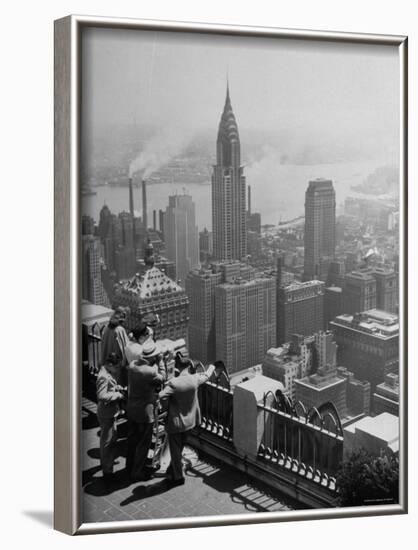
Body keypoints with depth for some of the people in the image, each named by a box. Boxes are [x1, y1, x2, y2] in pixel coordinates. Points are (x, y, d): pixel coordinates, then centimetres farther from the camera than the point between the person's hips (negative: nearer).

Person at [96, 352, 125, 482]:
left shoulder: (109, 373, 5)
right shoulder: (104, 377, -25)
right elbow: (102, 396, -31)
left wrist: (118, 388, 2)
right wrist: (118, 395, -23)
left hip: (111, 412, 10)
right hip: (106, 414, -10)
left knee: (113, 437, 23)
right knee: (107, 441, 0)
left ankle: (106, 462, 41)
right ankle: (107, 471, 10)